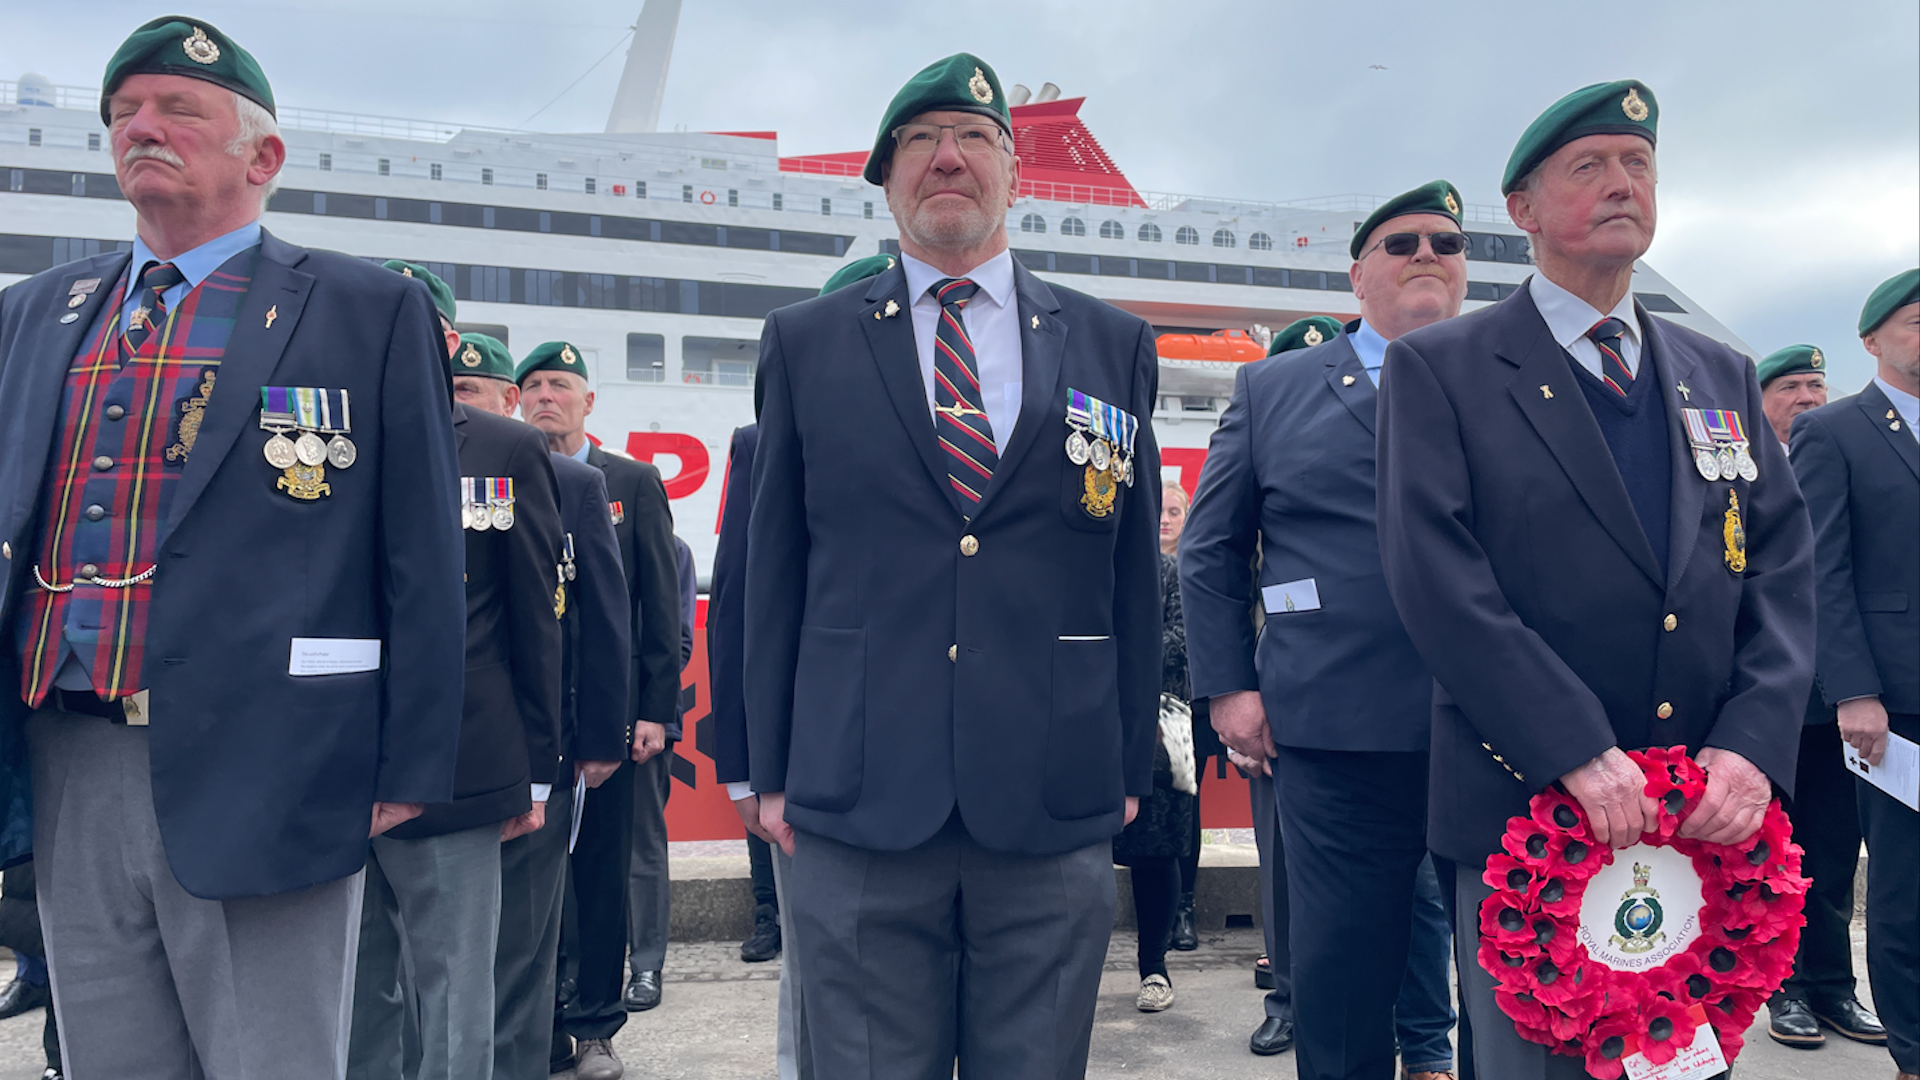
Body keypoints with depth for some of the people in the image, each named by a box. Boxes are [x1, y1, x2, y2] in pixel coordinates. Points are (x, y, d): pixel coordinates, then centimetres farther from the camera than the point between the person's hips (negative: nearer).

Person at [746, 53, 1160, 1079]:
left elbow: (1134, 571, 9)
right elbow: (773, 568, 7)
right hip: (858, 801, 0)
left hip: (1057, 803, 1)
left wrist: (1132, 766, 8)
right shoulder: (804, 343, 7)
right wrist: (771, 770, 5)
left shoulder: (1113, 345, 9)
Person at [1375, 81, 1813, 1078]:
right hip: (1524, 813, -5)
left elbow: (1782, 573, 7)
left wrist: (1753, 743, -8)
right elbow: (1437, 578, -13)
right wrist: (1578, 751, -19)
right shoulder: (1439, 369, -3)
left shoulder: (1723, 378, 14)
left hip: (1708, 819, 5)